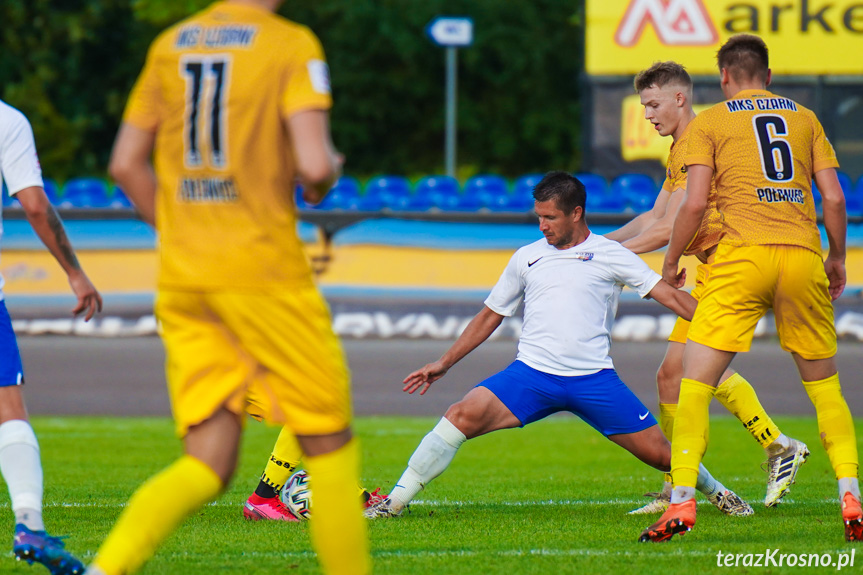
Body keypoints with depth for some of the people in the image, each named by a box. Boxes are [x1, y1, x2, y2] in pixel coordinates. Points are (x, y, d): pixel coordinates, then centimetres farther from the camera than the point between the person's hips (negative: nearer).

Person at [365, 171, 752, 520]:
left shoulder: (610, 255, 6)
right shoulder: (527, 258, 14)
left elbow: (668, 295, 5)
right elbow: (491, 315, 23)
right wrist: (444, 363, 22)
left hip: (593, 377, -1)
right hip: (532, 372, 1)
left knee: (658, 452, -4)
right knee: (462, 416, -20)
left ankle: (716, 493, 28)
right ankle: (394, 502, -15)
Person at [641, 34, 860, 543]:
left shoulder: (709, 122, 9)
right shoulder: (805, 118, 18)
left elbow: (695, 203, 0)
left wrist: (671, 261, 13)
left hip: (743, 254, -3)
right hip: (804, 254, 3)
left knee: (696, 382, -1)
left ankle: (682, 501, -12)